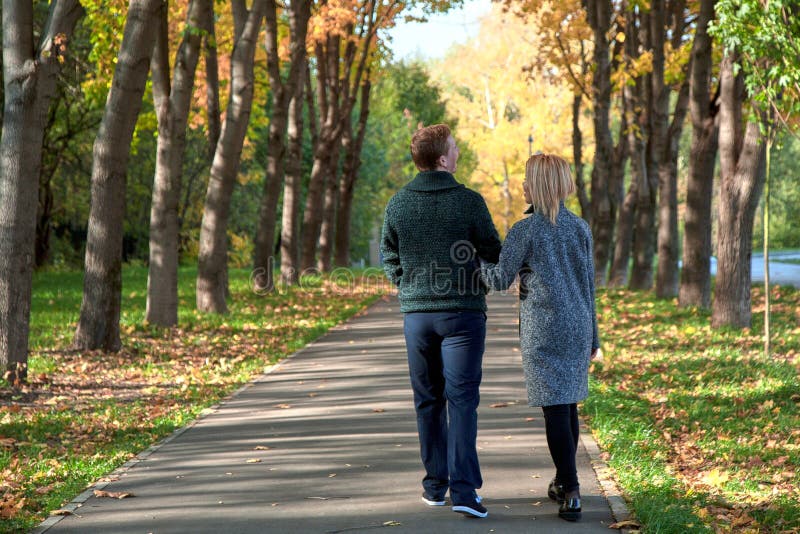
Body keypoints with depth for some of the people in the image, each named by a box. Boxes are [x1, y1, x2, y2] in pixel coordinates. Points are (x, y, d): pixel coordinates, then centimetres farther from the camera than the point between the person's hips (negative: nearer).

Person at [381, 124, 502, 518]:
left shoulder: (398, 203, 0)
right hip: (463, 312, -3)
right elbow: (494, 254, -2)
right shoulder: (468, 201, -10)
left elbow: (389, 256, 9)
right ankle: (463, 489, -12)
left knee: (428, 400, 13)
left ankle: (435, 485, 20)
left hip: (417, 313, 3)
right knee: (462, 398, -3)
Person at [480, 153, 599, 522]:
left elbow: (499, 280, -7)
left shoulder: (524, 231, -10)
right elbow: (589, 283, 12)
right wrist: (592, 336, 19)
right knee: (569, 404, 16)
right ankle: (563, 481, 28)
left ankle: (572, 495, -8)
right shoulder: (580, 227, 7)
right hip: (578, 326, 5)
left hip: (542, 329, -5)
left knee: (555, 408, -4)